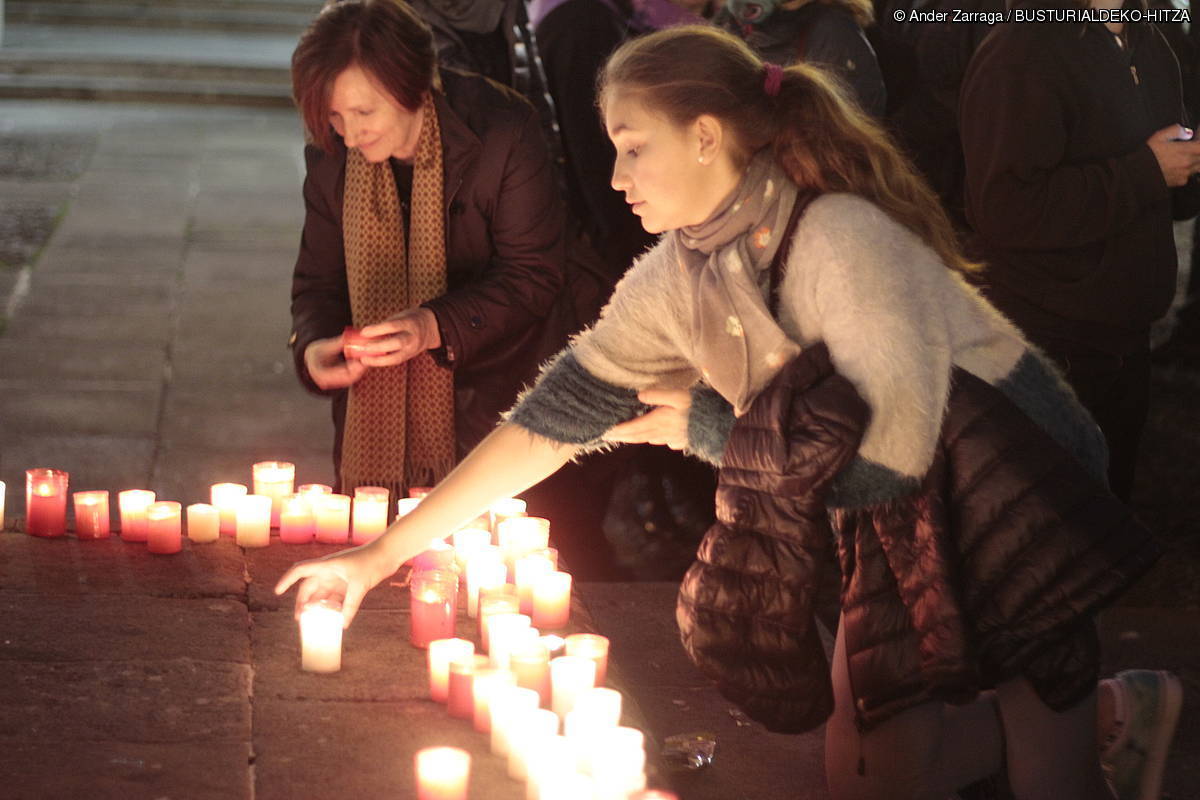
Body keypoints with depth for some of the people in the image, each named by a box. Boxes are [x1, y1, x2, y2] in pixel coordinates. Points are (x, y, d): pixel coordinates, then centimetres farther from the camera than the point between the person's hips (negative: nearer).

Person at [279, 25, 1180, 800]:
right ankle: (1108, 710, 25)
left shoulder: (841, 239, -26)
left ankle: (1120, 709, 21)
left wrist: (710, 430, -17)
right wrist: (384, 553, -1)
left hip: (1009, 496, -7)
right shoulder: (673, 281, -3)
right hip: (894, 533, 7)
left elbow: (893, 449, -29)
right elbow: (555, 417, 0)